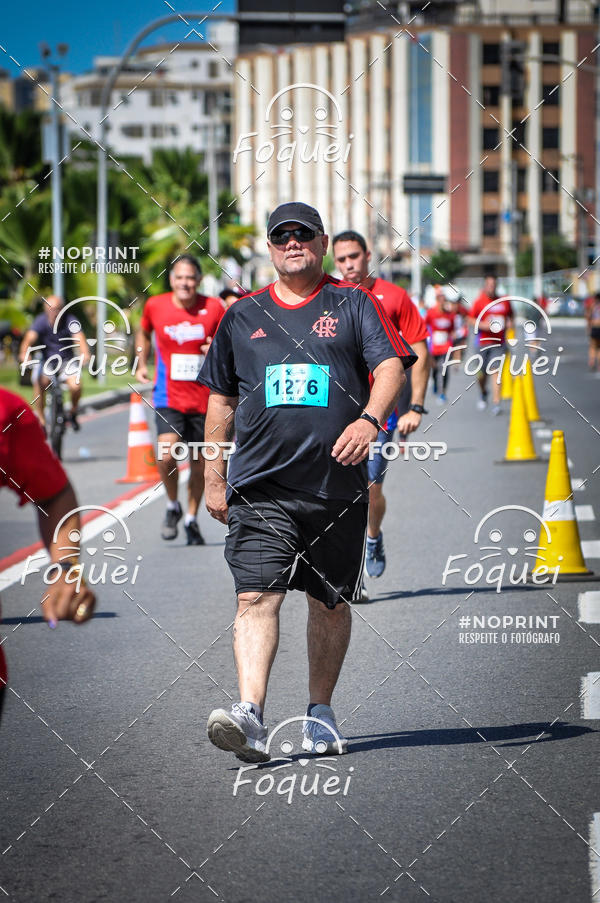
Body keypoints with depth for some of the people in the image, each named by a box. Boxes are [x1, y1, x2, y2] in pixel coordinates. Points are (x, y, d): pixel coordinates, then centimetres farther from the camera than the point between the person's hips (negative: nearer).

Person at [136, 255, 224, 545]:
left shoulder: (214, 308, -4)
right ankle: (172, 506, 6)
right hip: (168, 396, -1)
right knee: (167, 453, -20)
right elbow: (144, 332, 21)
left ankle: (191, 519, 29)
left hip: (203, 398, 1)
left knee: (199, 462, 8)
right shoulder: (155, 306, -1)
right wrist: (142, 364, 13)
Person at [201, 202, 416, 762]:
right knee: (256, 596, -14)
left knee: (330, 602, 9)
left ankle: (320, 711, 24)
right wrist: (214, 477, 15)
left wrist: (370, 419, -23)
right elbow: (221, 399, 19)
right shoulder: (243, 316, 13)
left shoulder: (353, 305, 8)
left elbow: (390, 365, -4)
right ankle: (250, 715, -24)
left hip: (337, 482, 0)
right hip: (259, 485, 0)